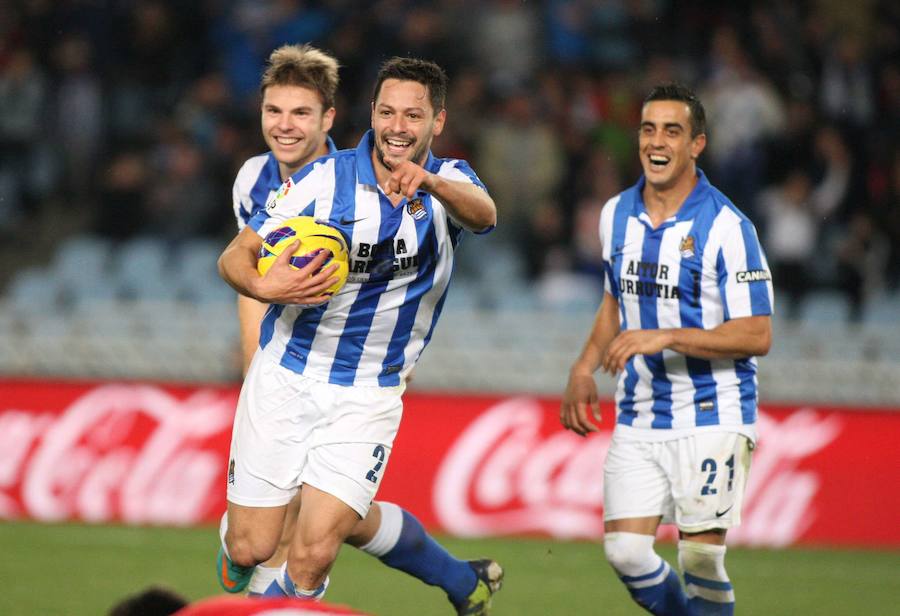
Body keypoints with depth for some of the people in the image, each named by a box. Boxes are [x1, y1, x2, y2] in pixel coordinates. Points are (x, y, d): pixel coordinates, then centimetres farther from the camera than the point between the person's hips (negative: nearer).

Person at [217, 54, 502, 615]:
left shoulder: (449, 183, -4)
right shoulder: (325, 179, -7)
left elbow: (484, 213, -29)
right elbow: (235, 257, -7)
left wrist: (430, 183, -51)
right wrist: (263, 285, -31)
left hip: (368, 395, -1)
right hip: (285, 378, 1)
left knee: (314, 551, -11)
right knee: (251, 548, -4)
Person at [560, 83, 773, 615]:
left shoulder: (725, 226, -13)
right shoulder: (617, 215, 6)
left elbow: (757, 335, -14)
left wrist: (667, 337, -23)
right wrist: (585, 368, 9)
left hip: (711, 416, -5)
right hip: (638, 418, 5)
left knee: (700, 557, -10)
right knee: (625, 551, -4)